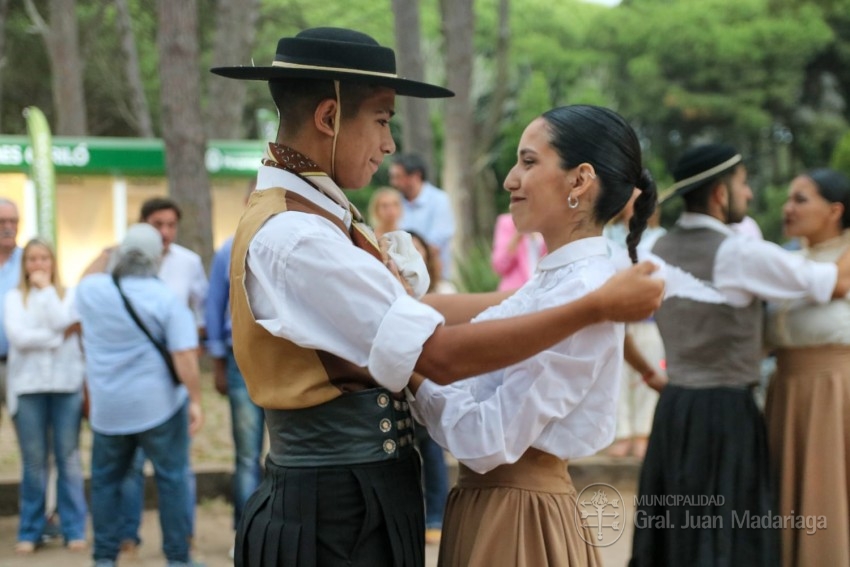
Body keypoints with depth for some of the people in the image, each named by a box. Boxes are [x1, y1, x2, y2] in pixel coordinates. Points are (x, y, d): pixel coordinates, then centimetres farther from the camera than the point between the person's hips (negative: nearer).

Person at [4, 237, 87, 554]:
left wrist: (46, 288, -3)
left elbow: (61, 322, -11)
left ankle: (74, 530, 5)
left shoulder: (68, 294, 9)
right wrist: (59, 337, -10)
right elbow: (17, 336, -7)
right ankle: (30, 532, 8)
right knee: (34, 462, 1)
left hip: (66, 384, 0)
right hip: (28, 386, 0)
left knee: (69, 458, 1)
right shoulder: (14, 298, 7)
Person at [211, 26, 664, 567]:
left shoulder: (314, 215, 8)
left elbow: (413, 312, 11)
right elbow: (443, 354, -24)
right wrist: (595, 307, -20)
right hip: (336, 513, -9)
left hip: (364, 499, 9)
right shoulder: (291, 238, -22)